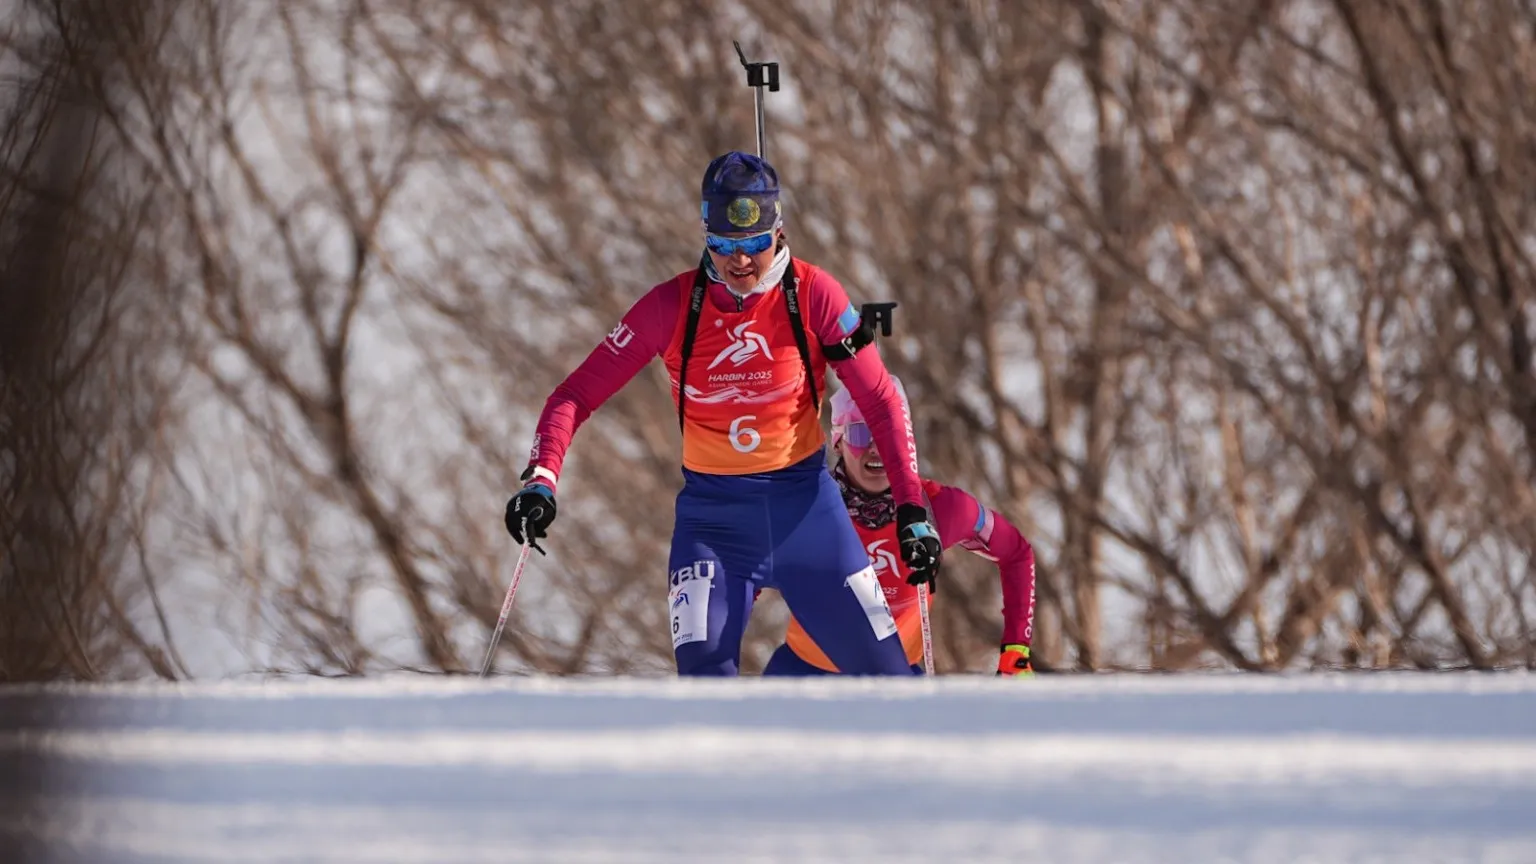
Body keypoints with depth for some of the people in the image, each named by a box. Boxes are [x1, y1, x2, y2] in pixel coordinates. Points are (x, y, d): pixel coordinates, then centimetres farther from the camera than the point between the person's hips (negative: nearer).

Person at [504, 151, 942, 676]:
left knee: (884, 669, 5)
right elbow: (577, 394, -8)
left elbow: (881, 404, -3)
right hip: (711, 514, -1)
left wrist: (912, 509, -9)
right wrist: (541, 479, -24)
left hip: (805, 501, 1)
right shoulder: (672, 306, -10)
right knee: (704, 675, -21)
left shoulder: (812, 296, -9)